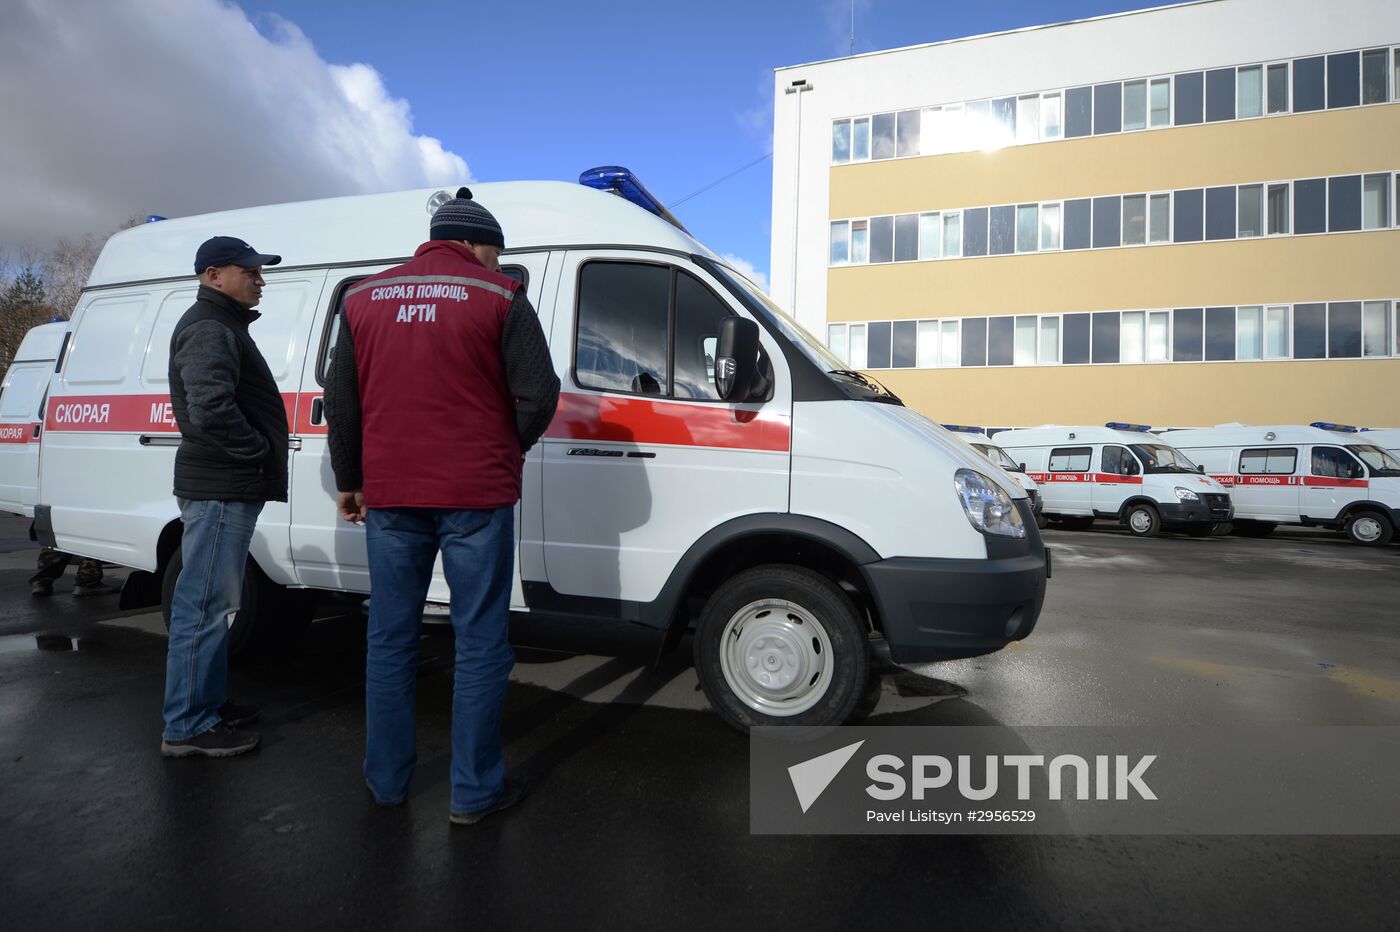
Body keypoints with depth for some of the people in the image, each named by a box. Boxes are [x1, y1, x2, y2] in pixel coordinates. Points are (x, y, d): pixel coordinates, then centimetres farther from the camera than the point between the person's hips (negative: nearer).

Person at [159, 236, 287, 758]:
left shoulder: (224, 327, 21)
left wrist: (260, 453, 16)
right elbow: (211, 409, -29)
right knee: (204, 604, -5)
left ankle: (207, 704, 31)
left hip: (227, 488, 11)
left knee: (211, 602, 18)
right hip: (220, 489, -11)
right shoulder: (209, 329, -13)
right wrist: (259, 451, -15)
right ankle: (187, 727, 5)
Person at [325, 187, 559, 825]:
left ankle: (386, 779, 29)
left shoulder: (364, 298, 11)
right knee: (480, 644, 6)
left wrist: (350, 481, 21)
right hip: (475, 496, -4)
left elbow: (339, 401, 12)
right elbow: (539, 394, -8)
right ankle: (475, 791, 16)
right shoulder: (499, 297, -2)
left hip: (388, 496, 5)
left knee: (390, 639, 16)